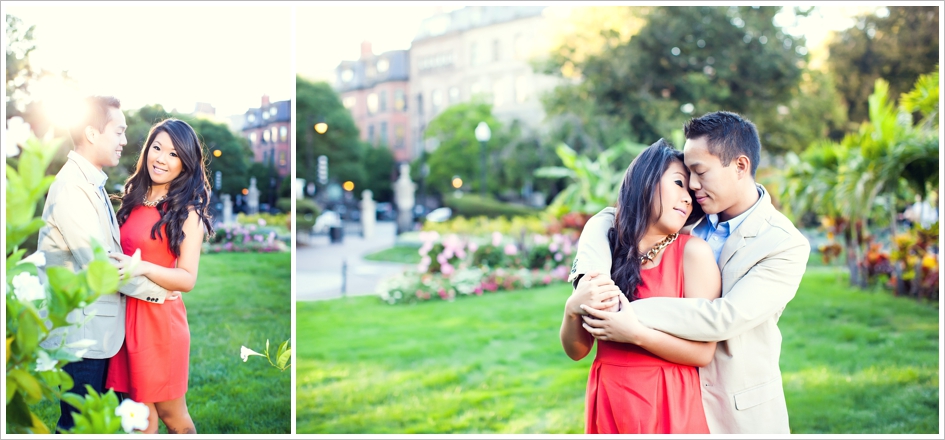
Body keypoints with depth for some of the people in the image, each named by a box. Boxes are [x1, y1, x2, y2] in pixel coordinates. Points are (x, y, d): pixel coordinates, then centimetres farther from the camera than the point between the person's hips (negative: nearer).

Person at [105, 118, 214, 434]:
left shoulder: (188, 212, -9)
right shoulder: (134, 198, 8)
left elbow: (188, 278, -14)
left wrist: (143, 268, -27)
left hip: (160, 318, -5)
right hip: (126, 316, 5)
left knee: (172, 415, 8)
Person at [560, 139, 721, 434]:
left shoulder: (693, 252, -8)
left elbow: (703, 351, -13)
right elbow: (576, 351, 1)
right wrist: (573, 310, -17)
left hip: (670, 407, -2)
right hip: (609, 404, 2)